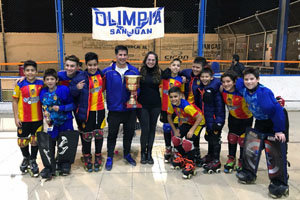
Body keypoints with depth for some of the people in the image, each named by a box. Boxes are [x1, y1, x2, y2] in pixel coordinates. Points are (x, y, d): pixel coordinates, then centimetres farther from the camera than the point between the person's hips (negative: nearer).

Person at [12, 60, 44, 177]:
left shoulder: (41, 84, -2)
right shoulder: (20, 85, -6)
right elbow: (15, 101, -1)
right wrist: (16, 117, -3)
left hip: (38, 119, 1)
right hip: (23, 119, 0)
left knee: (35, 141, 11)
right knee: (22, 141, 11)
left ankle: (33, 161, 32)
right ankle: (26, 158, 39)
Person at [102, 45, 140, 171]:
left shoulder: (134, 71, 0)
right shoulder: (107, 71, -5)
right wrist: (109, 101, -7)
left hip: (130, 109, 2)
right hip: (114, 109, -2)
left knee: (129, 133, 15)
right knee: (112, 134, 8)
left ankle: (127, 154, 36)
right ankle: (109, 157, 25)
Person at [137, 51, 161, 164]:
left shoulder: (159, 72, 4)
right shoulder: (140, 71, -1)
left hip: (155, 105, 2)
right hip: (143, 105, -2)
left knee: (152, 129, 9)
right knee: (145, 129, -4)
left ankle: (149, 153, 22)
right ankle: (143, 153, 16)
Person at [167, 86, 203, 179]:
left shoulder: (186, 106, -36)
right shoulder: (172, 104, -15)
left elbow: (200, 118, -34)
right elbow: (169, 117, 1)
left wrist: (192, 130, -32)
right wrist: (175, 130, -2)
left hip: (197, 123, -7)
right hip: (185, 123, 7)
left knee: (187, 142, -21)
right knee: (175, 138, 0)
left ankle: (190, 164, -5)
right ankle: (181, 158, 23)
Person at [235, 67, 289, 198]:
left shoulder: (264, 92, -31)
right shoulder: (244, 89, -11)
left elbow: (276, 110, -31)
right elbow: (237, 81, 13)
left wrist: (279, 130, -28)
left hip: (276, 122, -7)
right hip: (260, 122, 7)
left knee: (275, 154, -7)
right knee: (251, 147, 11)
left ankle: (280, 184, 6)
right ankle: (249, 174, 28)